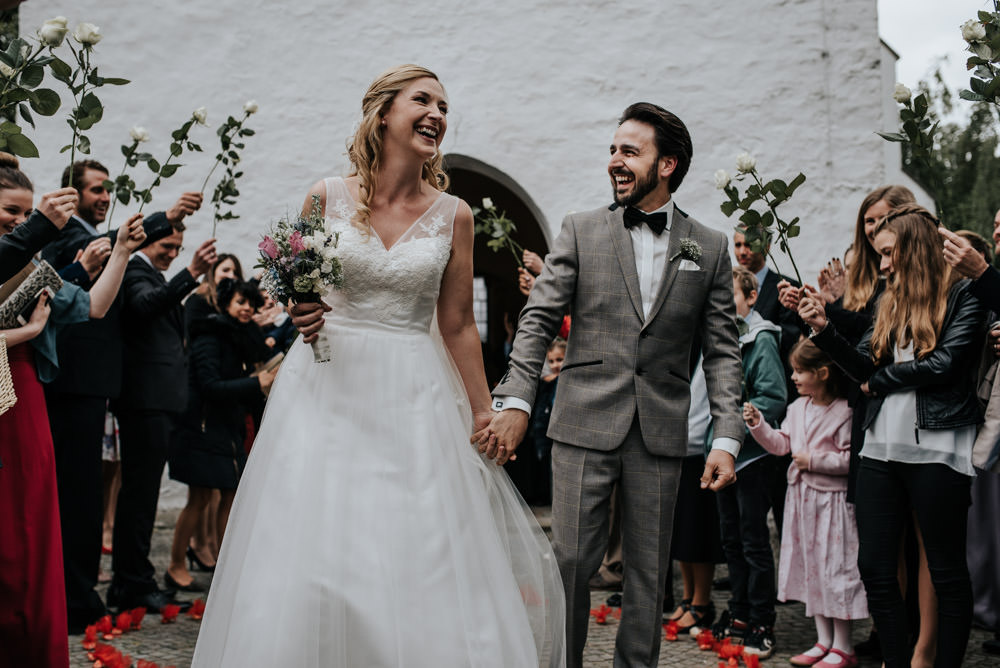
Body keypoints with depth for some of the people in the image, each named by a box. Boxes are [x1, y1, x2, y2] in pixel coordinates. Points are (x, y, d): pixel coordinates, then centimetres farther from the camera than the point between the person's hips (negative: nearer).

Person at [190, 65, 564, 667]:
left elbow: (458, 326, 7)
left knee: (420, 567, -1)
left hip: (413, 399, 0)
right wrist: (301, 314, -10)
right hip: (328, 389, 0)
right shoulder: (328, 197, 1)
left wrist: (484, 415, 9)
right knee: (309, 557, -1)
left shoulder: (453, 215, 2)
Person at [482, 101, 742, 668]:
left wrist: (727, 439, -4)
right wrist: (515, 403, -12)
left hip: (661, 432, 1)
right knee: (571, 560, 0)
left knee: (649, 569, 8)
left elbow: (723, 350, 5)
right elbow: (538, 322, 1)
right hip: (585, 426, -1)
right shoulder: (582, 231, 5)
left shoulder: (710, 248, 7)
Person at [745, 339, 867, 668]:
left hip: (832, 499, -8)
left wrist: (815, 460, -18)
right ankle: (823, 641, 25)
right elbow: (780, 444, 14)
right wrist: (757, 424, 2)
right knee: (810, 566, 13)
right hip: (803, 498, 8)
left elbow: (851, 458, -19)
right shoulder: (797, 407, 9)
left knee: (835, 568, -2)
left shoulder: (844, 412, -16)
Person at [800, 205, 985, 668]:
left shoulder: (963, 294, -2)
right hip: (882, 447, 7)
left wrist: (880, 381, -2)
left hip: (936, 448, -6)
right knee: (874, 565, 7)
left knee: (946, 570, 3)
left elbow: (944, 364, -14)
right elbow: (864, 366, 8)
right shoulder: (891, 301, 16)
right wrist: (823, 328, -5)